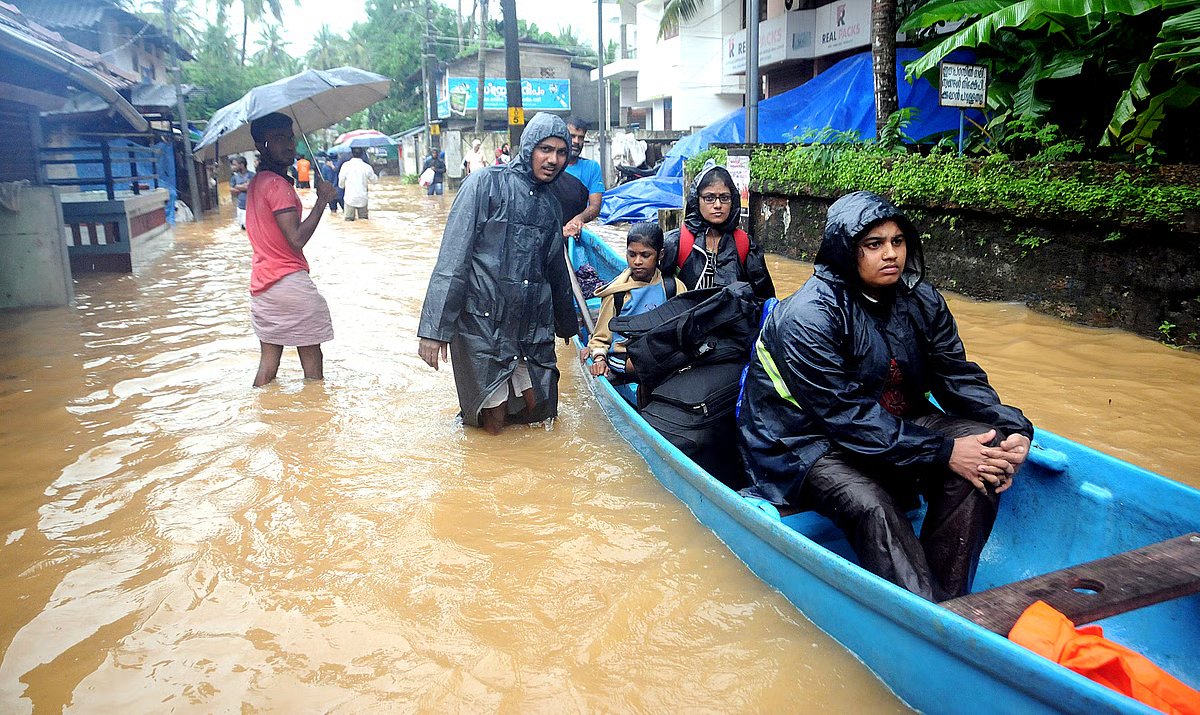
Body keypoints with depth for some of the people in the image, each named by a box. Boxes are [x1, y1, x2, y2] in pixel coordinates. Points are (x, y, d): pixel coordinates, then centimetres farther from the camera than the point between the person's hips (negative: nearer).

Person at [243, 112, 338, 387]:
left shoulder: (256, 183, 16)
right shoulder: (278, 184, -14)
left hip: (261, 284, 9)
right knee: (312, 359, 1)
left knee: (268, 361, 12)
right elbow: (296, 239, -21)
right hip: (289, 280, -9)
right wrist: (322, 200, -15)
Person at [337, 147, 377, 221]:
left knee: (349, 219, 3)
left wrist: (341, 186, 24)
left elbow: (341, 180, 2)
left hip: (350, 198, -2)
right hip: (363, 198, 2)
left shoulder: (346, 165, -8)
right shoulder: (367, 167, -3)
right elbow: (373, 180, 11)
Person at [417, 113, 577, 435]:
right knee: (493, 422, 2)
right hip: (483, 322, -6)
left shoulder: (549, 203, 13)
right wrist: (435, 328, -17)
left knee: (538, 410, 8)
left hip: (532, 328, 6)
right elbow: (452, 257, -12)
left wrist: (567, 323, 33)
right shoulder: (486, 183, -6)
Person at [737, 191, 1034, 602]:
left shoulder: (921, 301, 2)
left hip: (898, 424, 7)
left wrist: (1012, 428, -19)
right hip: (806, 441, -7)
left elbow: (959, 376, 1)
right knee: (870, 504, -35)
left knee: (985, 450, -17)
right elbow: (844, 415, -25)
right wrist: (942, 452, -29)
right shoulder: (807, 316, -20)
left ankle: (945, 601, -17)